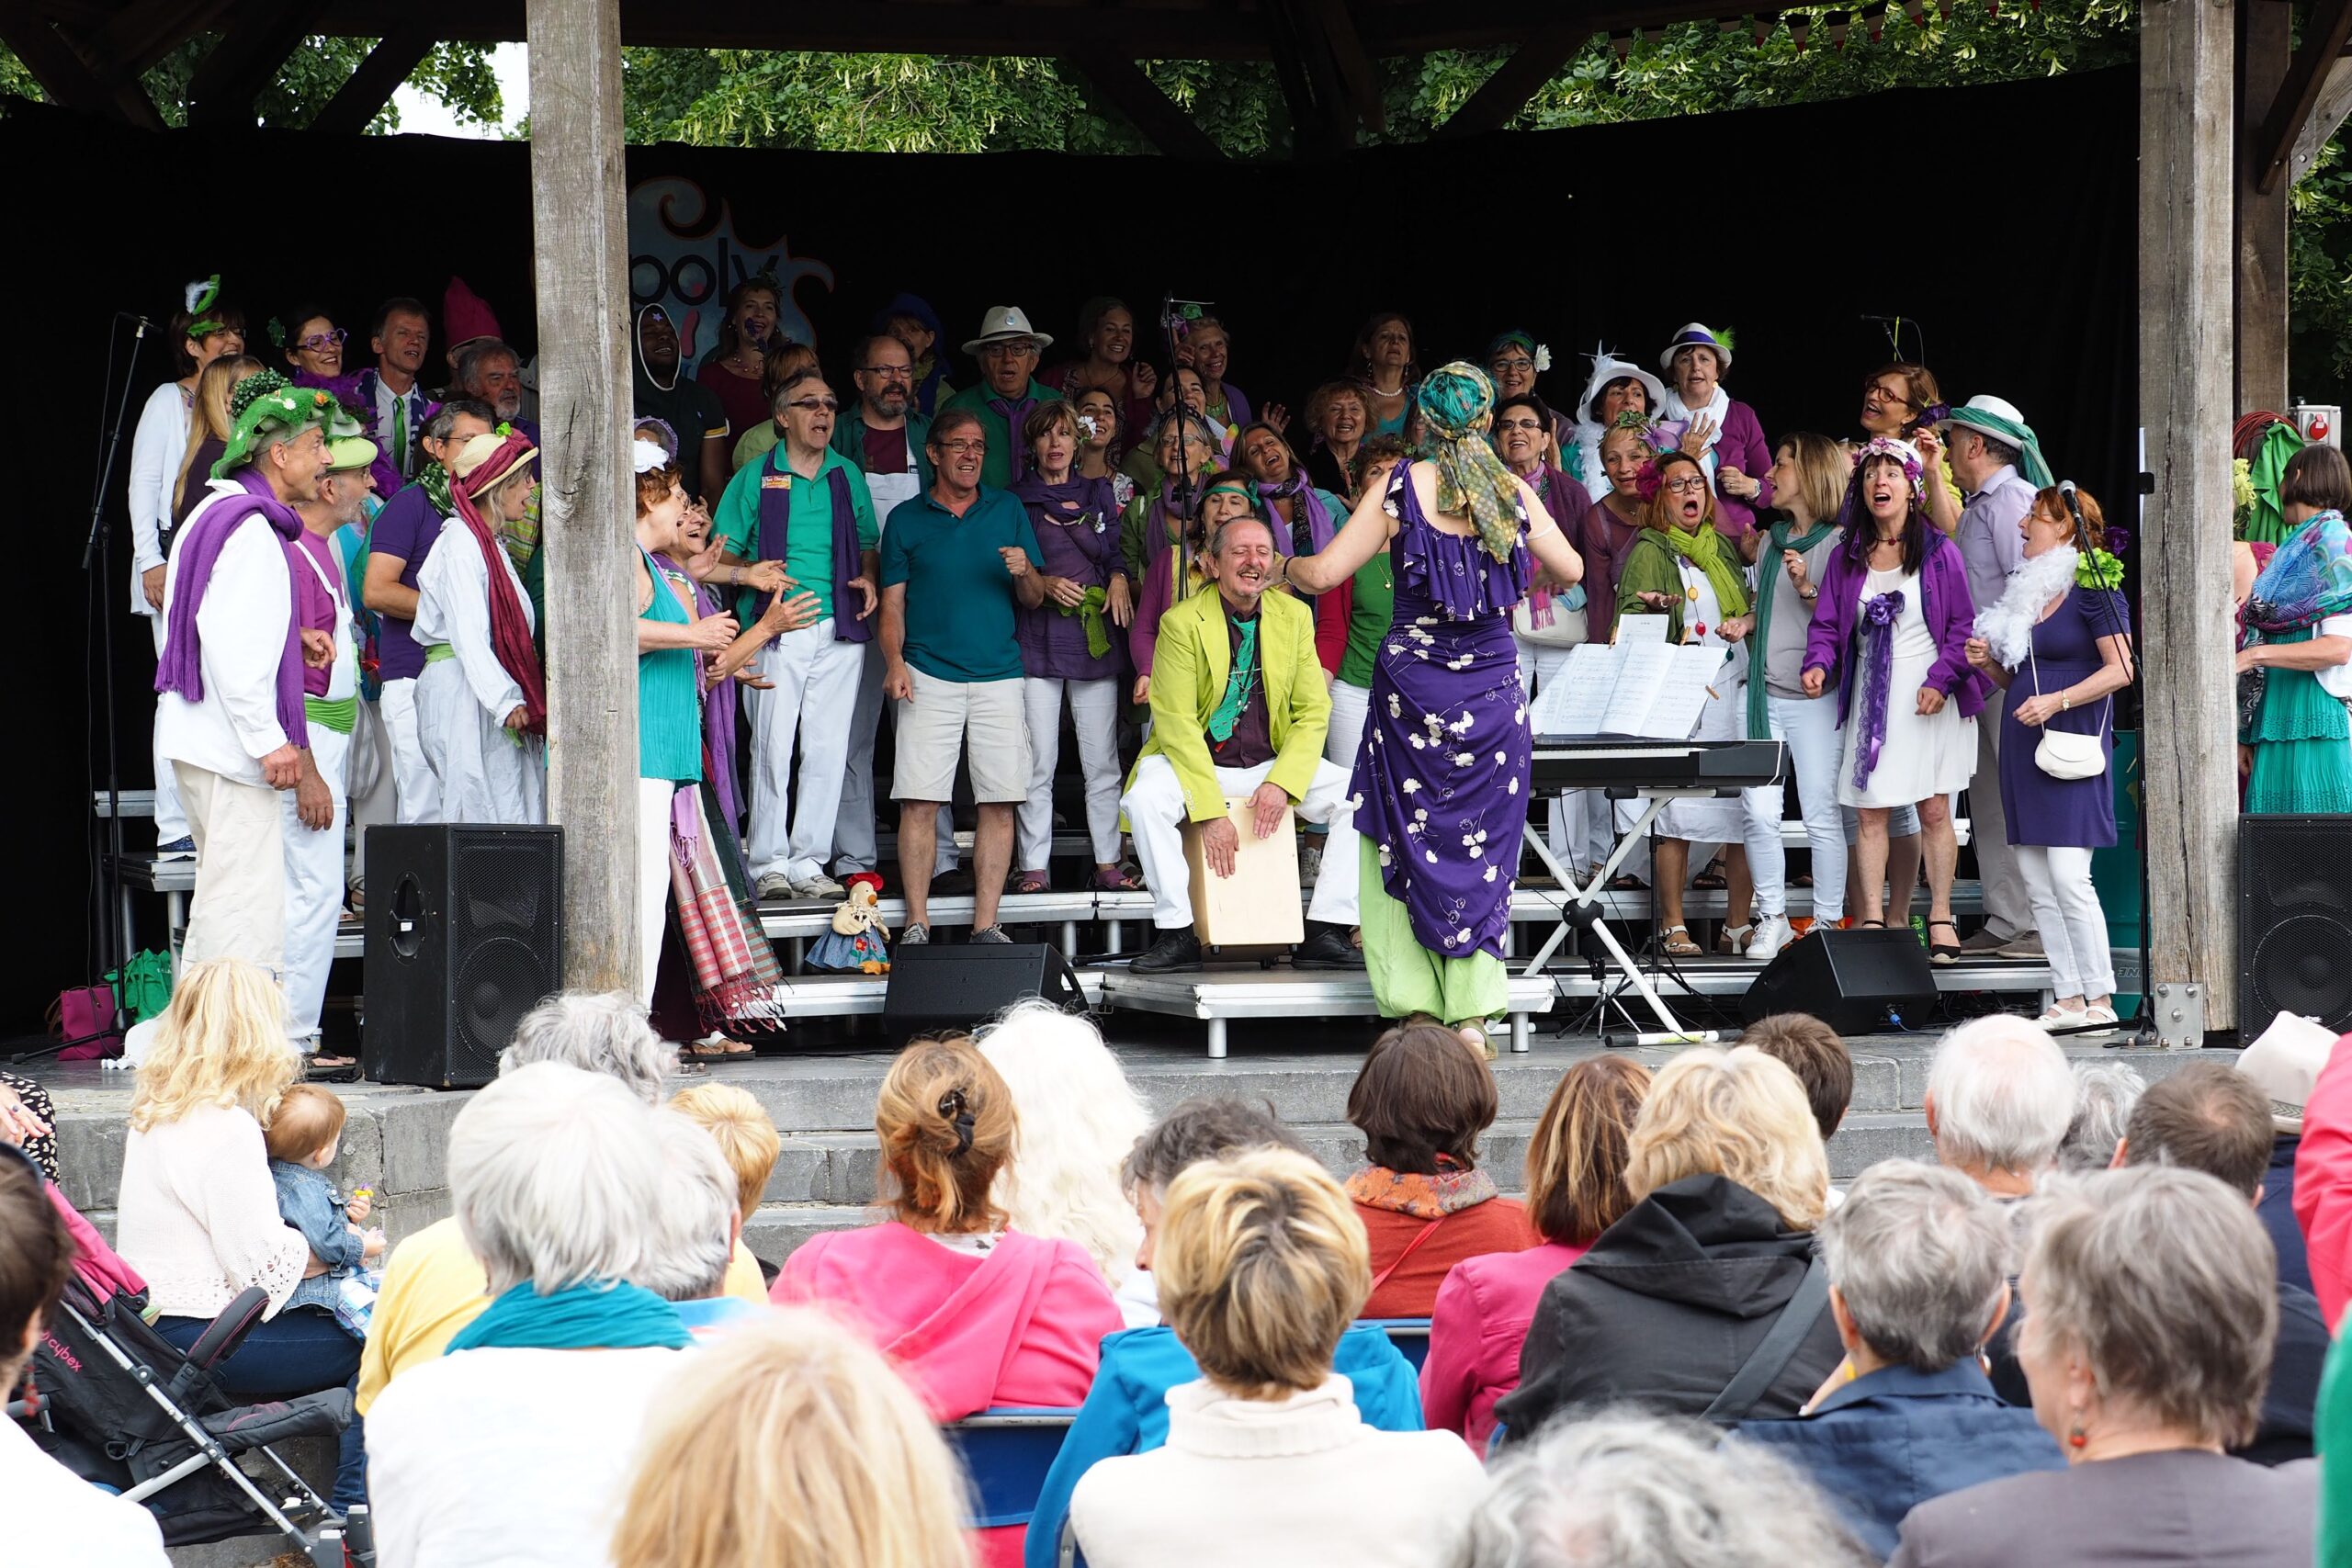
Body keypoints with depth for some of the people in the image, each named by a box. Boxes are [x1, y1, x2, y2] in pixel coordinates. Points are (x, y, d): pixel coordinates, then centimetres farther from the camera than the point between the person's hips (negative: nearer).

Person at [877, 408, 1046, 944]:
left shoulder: (1008, 511, 14)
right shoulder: (907, 519, 10)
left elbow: (1034, 599, 15)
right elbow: (892, 602, 7)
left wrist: (1024, 572, -8)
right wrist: (894, 663, -9)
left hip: (999, 677, 2)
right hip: (929, 677, -2)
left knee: (1001, 802, -4)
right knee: (919, 801, -9)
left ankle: (985, 924, 1)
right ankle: (916, 924, -5)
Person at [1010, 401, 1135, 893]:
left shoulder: (1098, 494, 16)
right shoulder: (1016, 500, 7)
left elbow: (1115, 553, 21)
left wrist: (1118, 580, 0)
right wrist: (1043, 585, -11)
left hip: (1094, 638, 2)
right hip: (1037, 640, -2)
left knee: (1102, 761, 0)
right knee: (1038, 761, -5)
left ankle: (1108, 862, 4)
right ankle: (1033, 865, -1)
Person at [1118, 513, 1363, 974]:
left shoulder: (1295, 616, 2)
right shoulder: (1181, 622, -10)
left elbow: (1313, 712, 1)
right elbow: (1176, 722, -15)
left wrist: (1281, 783, -16)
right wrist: (1210, 813, -23)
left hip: (1273, 765, 3)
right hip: (1196, 763, -3)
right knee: (1145, 798, -33)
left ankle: (1324, 933, -12)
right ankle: (1177, 934, -23)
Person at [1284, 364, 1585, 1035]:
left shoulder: (1401, 487, -5)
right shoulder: (1513, 492, 2)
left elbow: (1324, 574, -7)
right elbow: (1571, 571, 12)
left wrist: (1286, 566, 14)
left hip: (1413, 682, -2)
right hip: (1493, 684, 2)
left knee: (1409, 836, 7)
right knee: (1483, 840, 7)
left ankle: (1417, 1008, 4)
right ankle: (1472, 1012, 3)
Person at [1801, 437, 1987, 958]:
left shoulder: (1939, 552, 0)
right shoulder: (1847, 556, 8)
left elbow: (1961, 626, -1)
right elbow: (1827, 624, 8)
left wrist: (1941, 680, -13)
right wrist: (1819, 664, -13)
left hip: (1928, 697, -3)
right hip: (1870, 696, 3)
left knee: (1934, 809, -2)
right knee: (1870, 813, 1)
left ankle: (1940, 918, 6)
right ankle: (1872, 921, 4)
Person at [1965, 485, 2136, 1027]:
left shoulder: (2093, 587, -5)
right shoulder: (2023, 591, 18)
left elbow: (2120, 670, -12)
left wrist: (2057, 701, -17)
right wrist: (1988, 662, 6)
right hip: (2022, 744, 8)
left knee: (2068, 875, -14)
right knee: (2036, 881, 3)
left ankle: (2099, 998, -10)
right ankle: (2068, 999, 4)